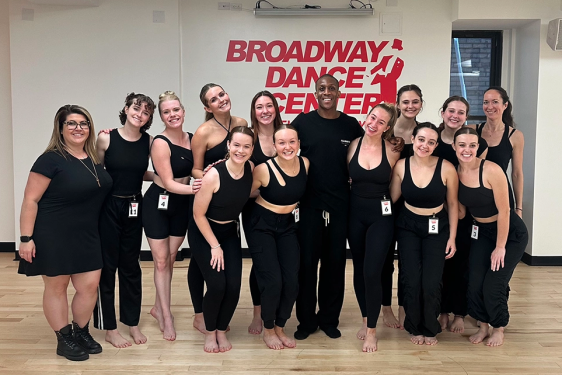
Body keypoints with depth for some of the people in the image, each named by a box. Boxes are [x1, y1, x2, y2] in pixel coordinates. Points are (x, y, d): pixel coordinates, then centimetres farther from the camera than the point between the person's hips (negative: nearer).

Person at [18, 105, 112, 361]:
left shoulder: (94, 159, 6)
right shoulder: (51, 160, -13)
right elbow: (30, 200, -14)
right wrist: (26, 239, -16)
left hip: (86, 236, 6)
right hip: (53, 236, -6)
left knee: (90, 285, 8)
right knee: (56, 286, 7)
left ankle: (81, 333, 29)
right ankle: (64, 339, 22)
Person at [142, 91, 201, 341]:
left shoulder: (192, 138, -1)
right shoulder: (160, 143, -18)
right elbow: (168, 183, -21)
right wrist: (191, 188, -35)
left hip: (182, 206, 5)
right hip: (157, 204, -5)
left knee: (171, 259, 14)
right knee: (161, 261, 3)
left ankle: (158, 307, 31)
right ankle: (166, 316, 15)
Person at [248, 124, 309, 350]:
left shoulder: (305, 164, -8)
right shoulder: (264, 169, -22)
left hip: (287, 226, 4)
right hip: (262, 227, -4)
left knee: (292, 282, -3)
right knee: (273, 281, -10)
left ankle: (280, 328, 22)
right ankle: (268, 330, 17)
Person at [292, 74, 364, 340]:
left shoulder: (351, 125, 3)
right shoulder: (303, 122, 0)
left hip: (340, 204, 1)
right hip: (308, 203, -1)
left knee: (335, 262, 9)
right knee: (307, 262, 4)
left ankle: (329, 319, 24)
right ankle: (306, 320, 18)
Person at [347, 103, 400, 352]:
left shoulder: (392, 150, -9)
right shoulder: (353, 145, -3)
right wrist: (359, 193, 3)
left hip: (381, 215, -3)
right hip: (355, 214, 3)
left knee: (372, 272, -8)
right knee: (359, 270, 12)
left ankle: (372, 330, 9)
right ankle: (365, 320, 31)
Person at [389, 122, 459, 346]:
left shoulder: (446, 168, -16)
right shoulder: (401, 166, -11)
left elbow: (453, 204, -5)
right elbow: (391, 199, 0)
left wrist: (452, 237, -3)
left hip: (437, 229, -1)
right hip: (408, 227, 1)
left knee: (431, 283, -7)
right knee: (412, 281, -4)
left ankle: (430, 328, 19)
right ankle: (415, 327, 20)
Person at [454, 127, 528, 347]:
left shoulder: (491, 170, -26)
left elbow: (503, 211, -21)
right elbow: (460, 209, 1)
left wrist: (500, 247, -16)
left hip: (511, 233, -4)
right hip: (481, 232, 5)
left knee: (493, 285, -6)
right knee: (474, 284, -4)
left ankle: (499, 328, 21)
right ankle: (483, 326, 22)